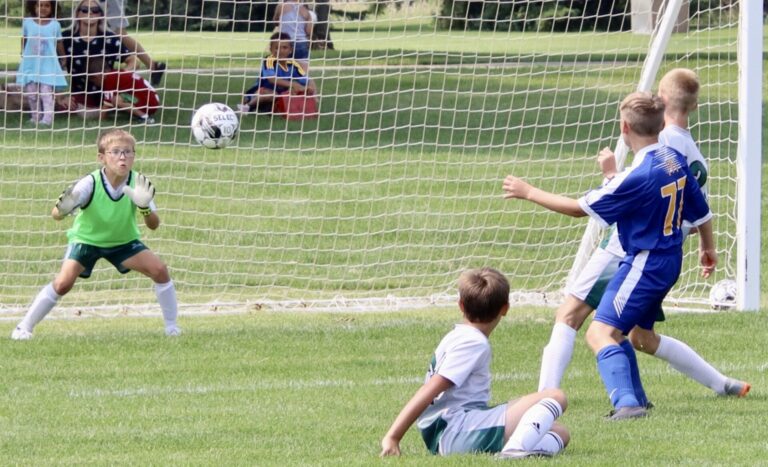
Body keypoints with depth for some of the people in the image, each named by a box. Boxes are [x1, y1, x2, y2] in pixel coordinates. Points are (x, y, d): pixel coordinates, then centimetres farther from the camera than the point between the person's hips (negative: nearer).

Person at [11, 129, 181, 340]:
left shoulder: (138, 183, -23)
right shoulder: (90, 183, -30)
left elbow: (154, 225, -25)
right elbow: (56, 215, -35)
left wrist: (145, 207, -46)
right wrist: (64, 208, -60)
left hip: (124, 240, 2)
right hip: (86, 238, -2)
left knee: (159, 269, -15)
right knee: (63, 283, -21)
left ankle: (171, 326, 3)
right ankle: (24, 327, -5)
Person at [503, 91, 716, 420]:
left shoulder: (638, 176, -22)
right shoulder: (675, 160, 3)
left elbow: (582, 208, -15)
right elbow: (700, 210, 16)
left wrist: (529, 193, -5)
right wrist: (708, 248, 37)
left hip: (644, 264, -9)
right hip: (669, 262, 9)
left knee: (600, 333, -17)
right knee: (617, 333, 23)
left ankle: (627, 402, -33)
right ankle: (633, 398, 27)